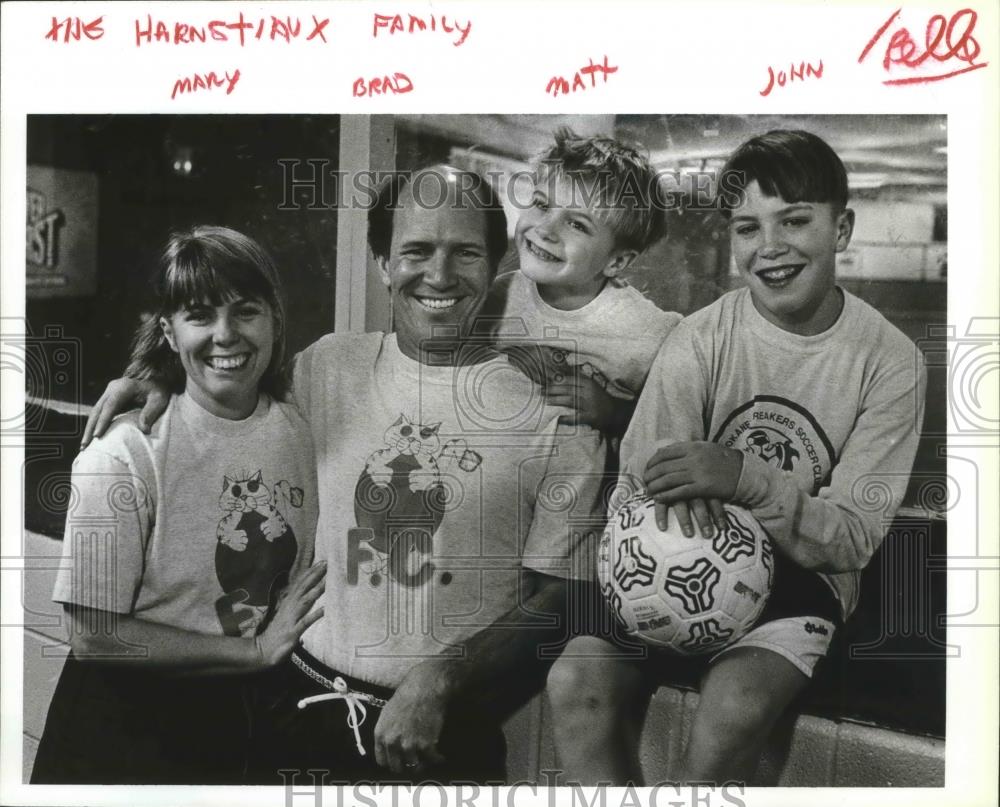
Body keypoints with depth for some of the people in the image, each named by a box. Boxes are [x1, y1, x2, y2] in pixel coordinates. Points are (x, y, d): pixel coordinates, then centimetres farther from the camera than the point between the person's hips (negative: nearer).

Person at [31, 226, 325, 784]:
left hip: (233, 715, 4)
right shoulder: (126, 453, -23)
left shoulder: (300, 435, -7)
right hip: (122, 722, -4)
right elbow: (93, 634, -21)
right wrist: (256, 649, -20)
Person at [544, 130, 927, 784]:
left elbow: (852, 541, -11)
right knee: (577, 682, -21)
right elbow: (638, 488, -3)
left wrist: (746, 480, -28)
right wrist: (677, 495, -27)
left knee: (733, 709, -29)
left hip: (804, 573, -1)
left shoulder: (891, 362, -9)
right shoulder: (698, 343, -6)